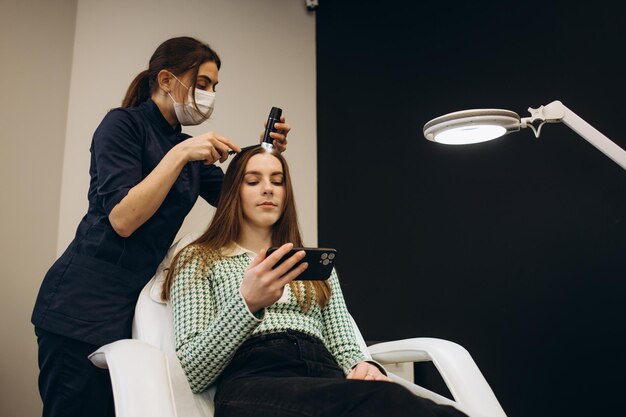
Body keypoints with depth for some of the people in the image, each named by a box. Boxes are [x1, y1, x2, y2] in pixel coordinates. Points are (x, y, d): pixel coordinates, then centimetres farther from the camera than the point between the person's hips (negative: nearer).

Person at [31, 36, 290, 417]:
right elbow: (122, 220, -19)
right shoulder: (124, 123, -8)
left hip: (139, 301, 7)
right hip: (85, 303, -7)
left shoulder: (189, 147, 13)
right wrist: (179, 154, -21)